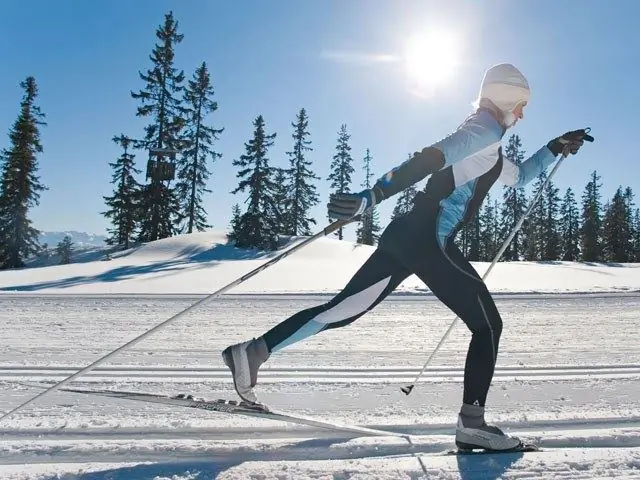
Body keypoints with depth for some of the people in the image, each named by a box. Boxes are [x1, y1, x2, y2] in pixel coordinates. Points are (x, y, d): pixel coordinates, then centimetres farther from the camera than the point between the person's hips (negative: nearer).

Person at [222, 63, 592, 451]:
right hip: (429, 240, -9)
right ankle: (472, 423, 4)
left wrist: (554, 149, 42)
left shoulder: (489, 149, 29)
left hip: (408, 235, 9)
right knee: (488, 325, 3)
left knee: (346, 308, 7)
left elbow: (519, 177, 46)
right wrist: (372, 197, -30)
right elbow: (428, 159, -19)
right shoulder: (486, 128, -2)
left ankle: (254, 351, 6)